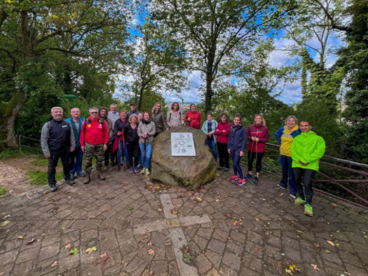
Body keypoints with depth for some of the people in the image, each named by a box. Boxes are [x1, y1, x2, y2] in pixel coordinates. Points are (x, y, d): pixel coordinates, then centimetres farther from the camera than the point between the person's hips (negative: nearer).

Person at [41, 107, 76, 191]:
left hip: (65, 150, 3)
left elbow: (71, 136, 8)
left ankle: (67, 178, 36)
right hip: (53, 151, -3)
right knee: (52, 167, 9)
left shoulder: (67, 124, 2)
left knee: (66, 165, 17)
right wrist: (46, 152, -11)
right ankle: (52, 183, 24)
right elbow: (43, 140, -8)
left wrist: (72, 146, 4)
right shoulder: (47, 125, -8)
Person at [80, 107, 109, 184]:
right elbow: (82, 133, 3)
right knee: (88, 161, 5)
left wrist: (105, 143, -4)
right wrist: (82, 144, 2)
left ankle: (100, 173, 28)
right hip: (89, 145, 0)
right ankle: (87, 176, 17)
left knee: (99, 159, 12)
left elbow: (106, 133, 0)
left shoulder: (102, 121, -1)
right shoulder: (86, 121, 0)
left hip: (100, 145, 0)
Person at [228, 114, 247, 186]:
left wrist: (242, 150, -14)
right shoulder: (231, 128, 4)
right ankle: (235, 175, 34)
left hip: (239, 149, -5)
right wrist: (229, 147, 12)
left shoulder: (243, 129, -11)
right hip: (232, 148, 5)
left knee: (236, 164, -7)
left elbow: (244, 140, -11)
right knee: (234, 163, 15)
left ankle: (242, 179, 9)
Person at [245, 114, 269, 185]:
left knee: (258, 162, 7)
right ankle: (249, 174, 34)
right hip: (251, 148, 2)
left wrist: (259, 139, -19)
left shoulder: (265, 128, -7)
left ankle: (257, 177, 21)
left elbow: (266, 139, -3)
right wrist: (251, 138, -13)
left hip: (260, 149, -2)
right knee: (250, 161, 13)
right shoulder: (250, 127, -3)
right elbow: (247, 135, 7)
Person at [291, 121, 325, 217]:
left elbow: (320, 151, -8)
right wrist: (299, 160, -15)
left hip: (310, 165, -4)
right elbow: (293, 150, 3)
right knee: (297, 182, 13)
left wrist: (307, 160, -18)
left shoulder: (318, 138, 6)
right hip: (297, 164, 4)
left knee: (307, 184, -12)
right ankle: (301, 198, 36)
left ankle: (308, 204, 5)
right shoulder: (296, 138, 15)